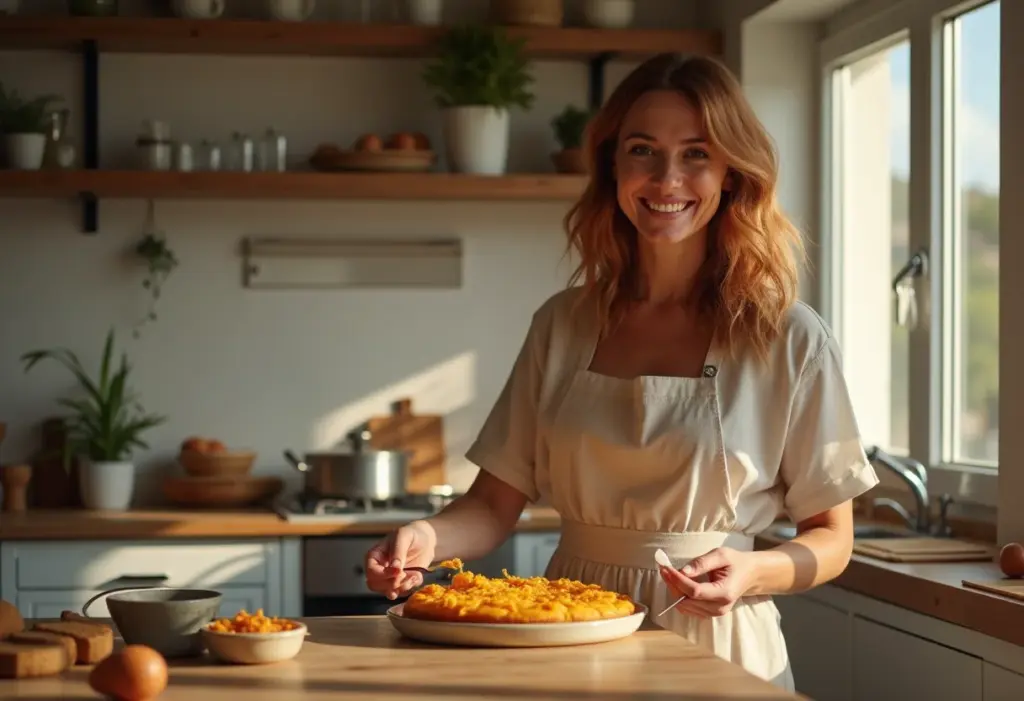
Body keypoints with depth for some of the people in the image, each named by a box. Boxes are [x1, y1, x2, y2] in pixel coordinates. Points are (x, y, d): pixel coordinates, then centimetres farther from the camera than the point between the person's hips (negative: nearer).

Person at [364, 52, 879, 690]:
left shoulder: (791, 341, -4)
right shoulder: (562, 325, 5)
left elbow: (831, 538, 2)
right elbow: (496, 504, 5)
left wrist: (753, 571, -17)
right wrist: (430, 537, -14)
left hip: (716, 651, -2)